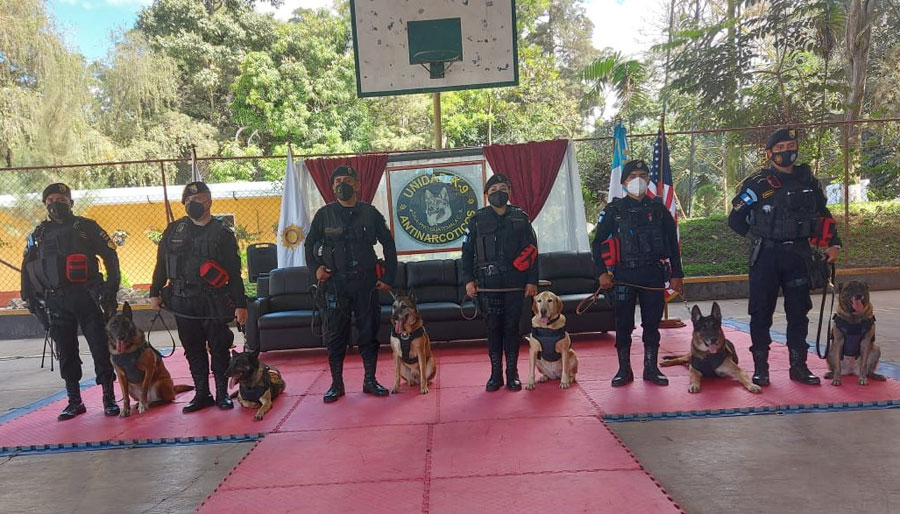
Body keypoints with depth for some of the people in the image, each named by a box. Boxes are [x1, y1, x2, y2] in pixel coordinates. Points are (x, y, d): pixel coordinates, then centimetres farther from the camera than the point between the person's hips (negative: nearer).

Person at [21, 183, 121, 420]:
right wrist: (30, 298, 10)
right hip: (55, 301, 3)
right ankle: (74, 402, 19)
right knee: (66, 353, 8)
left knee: (100, 348, -3)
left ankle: (109, 398, 5)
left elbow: (110, 256, 1)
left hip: (86, 296, -3)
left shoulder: (86, 227, 4)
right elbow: (27, 267, 19)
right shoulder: (39, 234, 14)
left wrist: (111, 288, -6)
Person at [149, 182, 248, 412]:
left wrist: (240, 304, -9)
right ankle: (202, 394, 21)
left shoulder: (222, 232, -4)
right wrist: (155, 292, 12)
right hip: (182, 300, 4)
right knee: (193, 350, 10)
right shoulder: (174, 230, 8)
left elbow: (234, 271, -6)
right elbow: (162, 263, 15)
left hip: (213, 301, -4)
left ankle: (223, 393, 14)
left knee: (219, 348, 1)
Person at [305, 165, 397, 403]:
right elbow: (310, 244, 12)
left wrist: (388, 277, 1)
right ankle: (336, 384, 15)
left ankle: (370, 380, 18)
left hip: (366, 281, 0)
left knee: (368, 332, 6)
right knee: (335, 334, 4)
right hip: (335, 283, 0)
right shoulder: (324, 214, 4)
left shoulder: (370, 213, 4)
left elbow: (388, 245, 7)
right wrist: (316, 268, -4)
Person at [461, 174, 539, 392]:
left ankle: (512, 374, 16)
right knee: (492, 328, 4)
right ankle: (496, 374, 14)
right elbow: (467, 251, 5)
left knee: (512, 327, 5)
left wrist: (532, 281, 1)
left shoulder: (520, 218, 7)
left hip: (515, 282, 0)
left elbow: (532, 250, 6)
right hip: (487, 283, 0)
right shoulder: (477, 219, 6)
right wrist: (468, 280, -2)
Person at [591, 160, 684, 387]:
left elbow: (672, 243, 13)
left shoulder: (659, 209, 10)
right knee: (623, 324, 3)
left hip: (653, 274, 2)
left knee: (652, 323, 7)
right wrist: (602, 273, -6)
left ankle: (651, 367, 20)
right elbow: (597, 243, 3)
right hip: (623, 275, -2)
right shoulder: (613, 210, 3)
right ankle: (624, 370, 14)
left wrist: (676, 274, 8)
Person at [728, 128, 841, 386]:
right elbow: (735, 219, -1)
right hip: (766, 257, -3)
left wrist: (834, 243, 9)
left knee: (798, 312, 9)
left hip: (798, 255, 4)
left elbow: (824, 215, 18)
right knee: (761, 313, 2)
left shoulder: (808, 181, 8)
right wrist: (761, 236, 1)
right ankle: (760, 367, 11)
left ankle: (798, 366, 20)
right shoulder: (757, 184, -5)